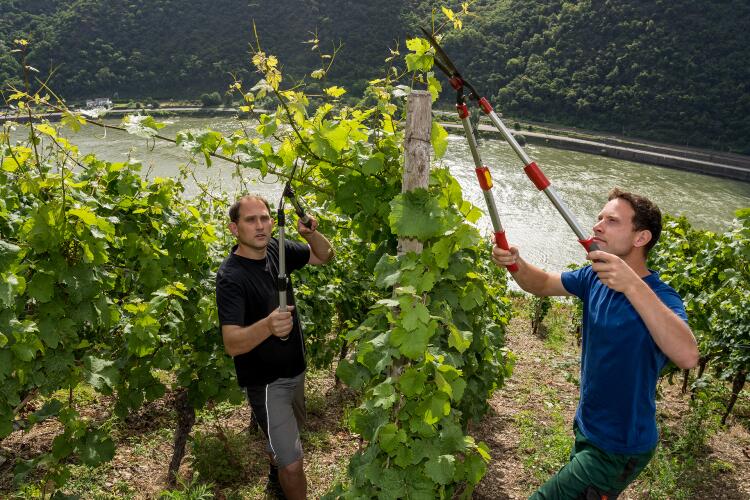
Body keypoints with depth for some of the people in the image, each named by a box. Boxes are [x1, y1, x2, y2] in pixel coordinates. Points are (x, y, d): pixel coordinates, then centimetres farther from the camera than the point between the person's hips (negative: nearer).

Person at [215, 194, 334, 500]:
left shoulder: (276, 249, -8)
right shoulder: (231, 277, -26)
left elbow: (325, 256, 4)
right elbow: (231, 344, -33)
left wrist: (310, 233, -18)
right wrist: (268, 325, -52)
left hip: (295, 369, 8)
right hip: (266, 381, -7)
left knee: (290, 429, 30)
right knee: (293, 463, -5)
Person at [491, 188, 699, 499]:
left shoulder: (658, 296, -26)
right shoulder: (594, 277, -4)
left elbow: (687, 356, -43)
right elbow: (544, 284, 6)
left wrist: (633, 285, -53)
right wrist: (515, 264, -17)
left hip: (619, 449, -7)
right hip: (587, 427, 7)